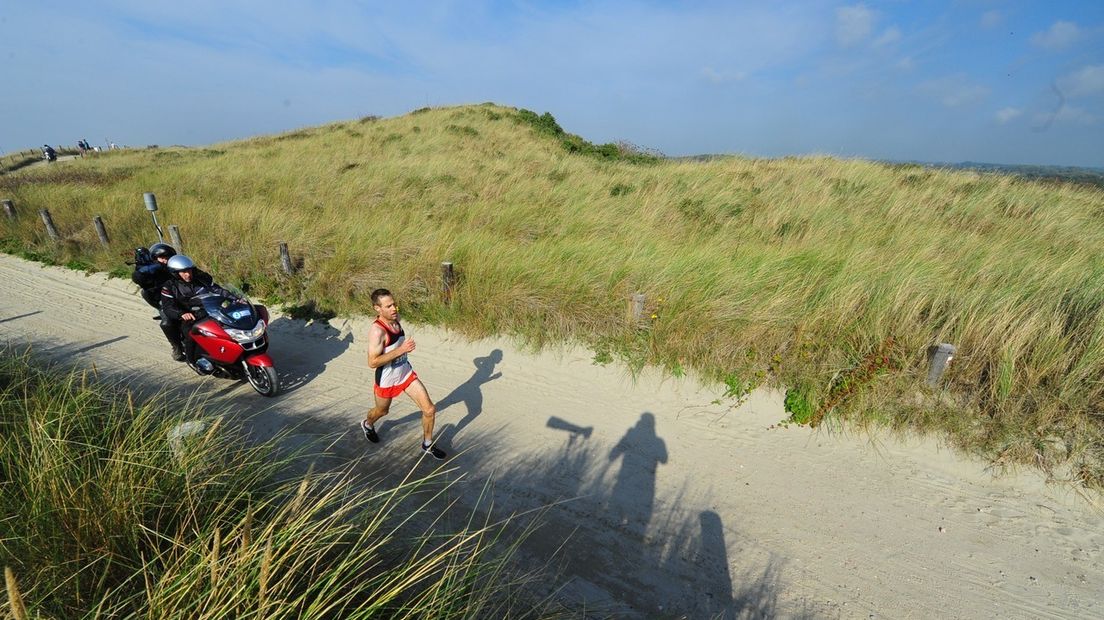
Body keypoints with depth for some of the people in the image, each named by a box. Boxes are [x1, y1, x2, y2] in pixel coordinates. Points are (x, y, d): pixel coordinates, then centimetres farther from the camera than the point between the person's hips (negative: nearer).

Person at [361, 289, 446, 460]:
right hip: (386, 380, -5)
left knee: (430, 410, 0)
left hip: (407, 373, 6)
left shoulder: (395, 318, -5)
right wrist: (401, 350, -34)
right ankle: (367, 425, 60)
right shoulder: (377, 330, -29)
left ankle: (427, 445, 23)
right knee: (382, 411, 24)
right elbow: (372, 362, -31)